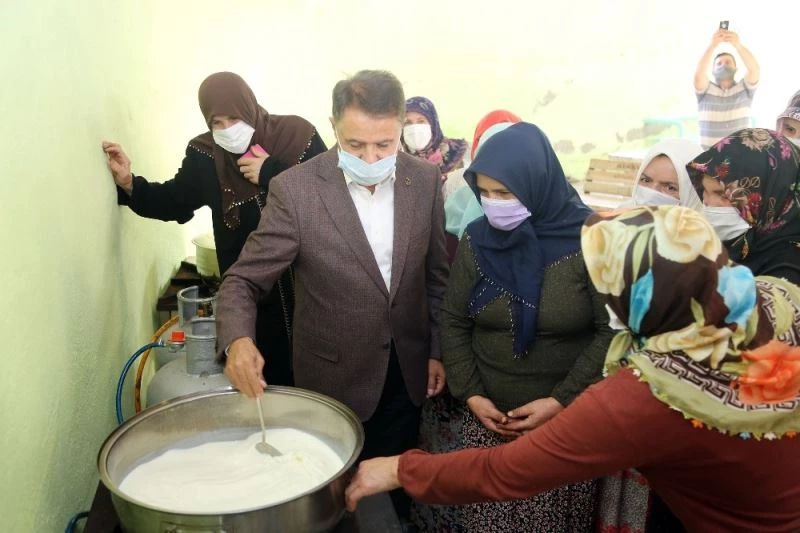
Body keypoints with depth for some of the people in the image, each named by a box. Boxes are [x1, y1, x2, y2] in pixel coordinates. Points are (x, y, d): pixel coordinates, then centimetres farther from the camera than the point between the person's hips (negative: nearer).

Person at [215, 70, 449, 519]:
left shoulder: (426, 180, -7)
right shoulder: (295, 189, -18)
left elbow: (438, 274, 4)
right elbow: (244, 280, -15)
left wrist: (437, 350, 5)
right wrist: (238, 341, -34)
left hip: (407, 373, 3)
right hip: (335, 377, -2)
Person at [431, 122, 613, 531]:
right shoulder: (476, 240, -1)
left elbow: (611, 332, -9)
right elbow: (453, 321, 4)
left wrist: (563, 401, -14)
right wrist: (469, 395, -4)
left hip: (567, 424, -2)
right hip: (487, 420, 3)